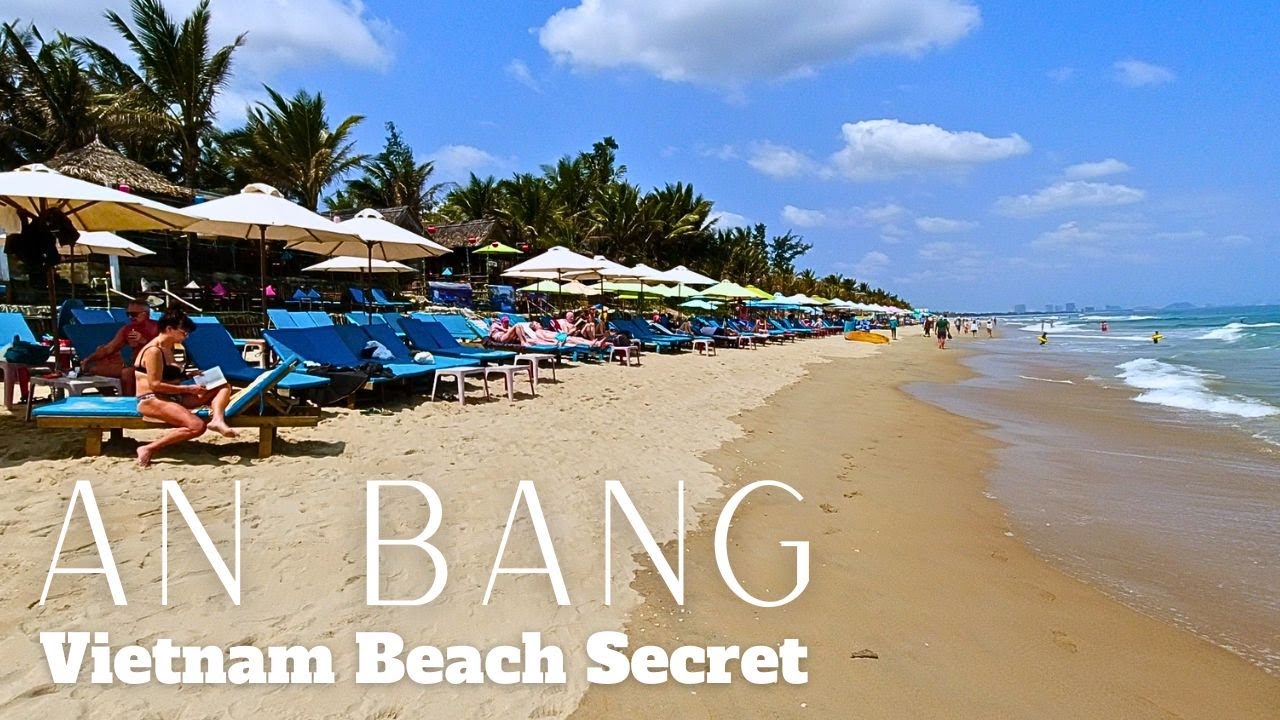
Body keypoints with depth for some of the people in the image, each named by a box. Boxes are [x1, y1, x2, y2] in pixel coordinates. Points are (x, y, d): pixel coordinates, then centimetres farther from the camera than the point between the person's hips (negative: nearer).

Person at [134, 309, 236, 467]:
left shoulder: (167, 348, 16)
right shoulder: (154, 350, -14)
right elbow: (155, 385, -19)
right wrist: (188, 389, -17)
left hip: (173, 397, 10)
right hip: (152, 400, -10)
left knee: (223, 387, 1)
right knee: (197, 426, -31)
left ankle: (217, 420, -28)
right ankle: (148, 449, -19)